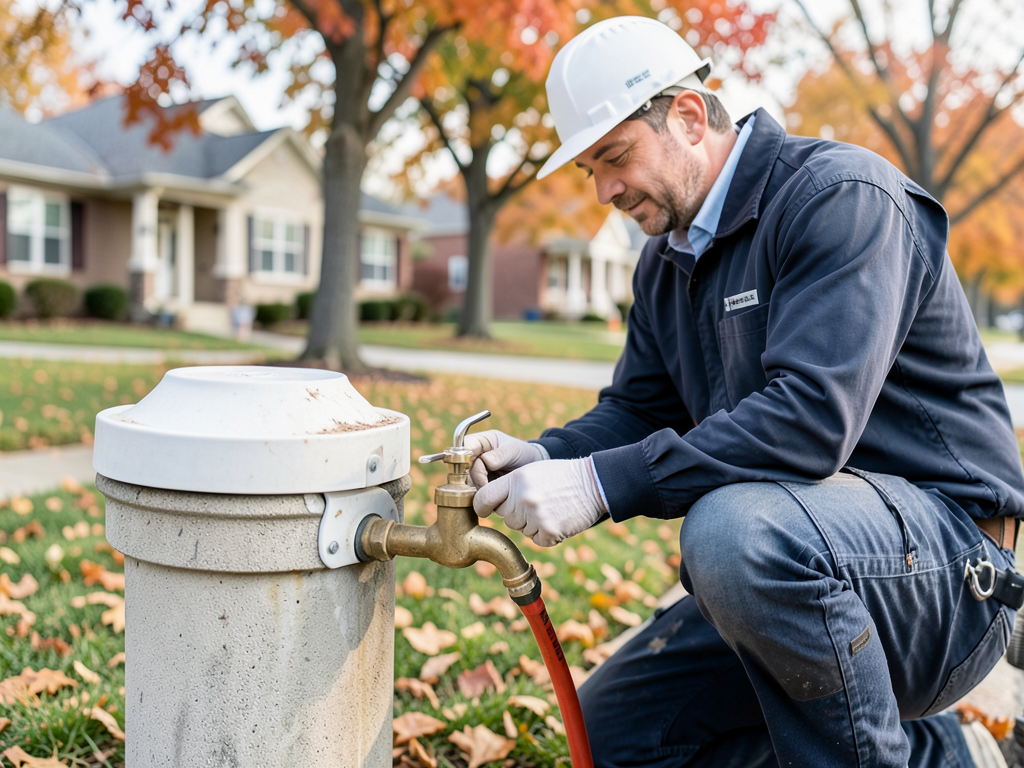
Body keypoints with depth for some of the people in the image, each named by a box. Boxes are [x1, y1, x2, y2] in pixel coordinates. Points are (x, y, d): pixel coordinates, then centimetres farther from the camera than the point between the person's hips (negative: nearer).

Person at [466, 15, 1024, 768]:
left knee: (736, 529, -39)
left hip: (946, 544, -9)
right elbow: (638, 409, 12)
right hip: (791, 571, 9)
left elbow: (811, 416, -30)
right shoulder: (665, 261, 12)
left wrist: (603, 483, -31)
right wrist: (544, 457, -9)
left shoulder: (840, 195, -17)